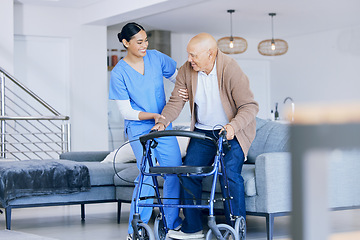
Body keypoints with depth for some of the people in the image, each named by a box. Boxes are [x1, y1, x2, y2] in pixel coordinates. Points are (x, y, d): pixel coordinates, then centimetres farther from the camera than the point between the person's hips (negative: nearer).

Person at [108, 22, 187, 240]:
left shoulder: (156, 58, -2)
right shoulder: (119, 73, -12)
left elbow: (178, 77, 11)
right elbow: (126, 111, -11)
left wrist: (185, 91, -11)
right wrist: (153, 116, -22)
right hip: (139, 130, -4)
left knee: (175, 171, 1)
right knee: (148, 175, -14)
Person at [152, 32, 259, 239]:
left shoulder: (230, 70, -22)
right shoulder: (187, 71, -7)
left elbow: (250, 106, -22)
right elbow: (176, 101, -3)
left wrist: (233, 126, -39)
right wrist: (163, 121, -21)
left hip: (232, 131, -5)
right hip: (203, 131, 5)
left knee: (230, 174, -20)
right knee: (189, 173, 0)